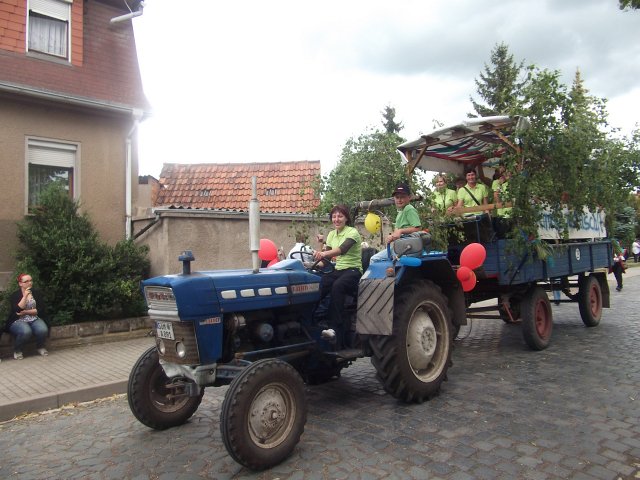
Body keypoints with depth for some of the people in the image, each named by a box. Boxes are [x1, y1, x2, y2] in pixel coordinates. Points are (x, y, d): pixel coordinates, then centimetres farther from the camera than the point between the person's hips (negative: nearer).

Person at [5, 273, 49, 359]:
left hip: (34, 319, 3)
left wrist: (25, 312, -12)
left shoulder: (37, 293, 7)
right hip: (18, 321, -2)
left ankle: (40, 347, 3)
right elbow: (18, 310, -17)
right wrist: (25, 296, -20)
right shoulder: (15, 295, -1)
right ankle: (17, 350, -5)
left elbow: (41, 309, -1)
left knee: (43, 330, -29)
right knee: (26, 331, -36)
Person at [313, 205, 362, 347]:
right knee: (318, 285, -27)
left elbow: (343, 249, -30)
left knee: (337, 286, -38)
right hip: (337, 270, 6)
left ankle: (334, 328, -39)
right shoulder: (332, 234, 13)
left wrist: (325, 253, -47)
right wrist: (322, 244, -7)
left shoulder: (352, 232, -8)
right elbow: (326, 259, 9)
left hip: (353, 271, -6)